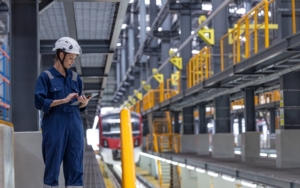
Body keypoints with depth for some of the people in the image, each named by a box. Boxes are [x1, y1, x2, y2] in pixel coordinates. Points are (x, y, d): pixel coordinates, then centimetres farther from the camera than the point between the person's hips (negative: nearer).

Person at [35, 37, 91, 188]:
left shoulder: (75, 78, 14)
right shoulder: (46, 77, -1)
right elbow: (39, 103, -9)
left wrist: (83, 104, -5)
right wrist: (64, 100, -15)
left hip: (74, 126, 5)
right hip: (54, 126, -5)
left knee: (75, 167, 2)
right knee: (52, 166, -1)